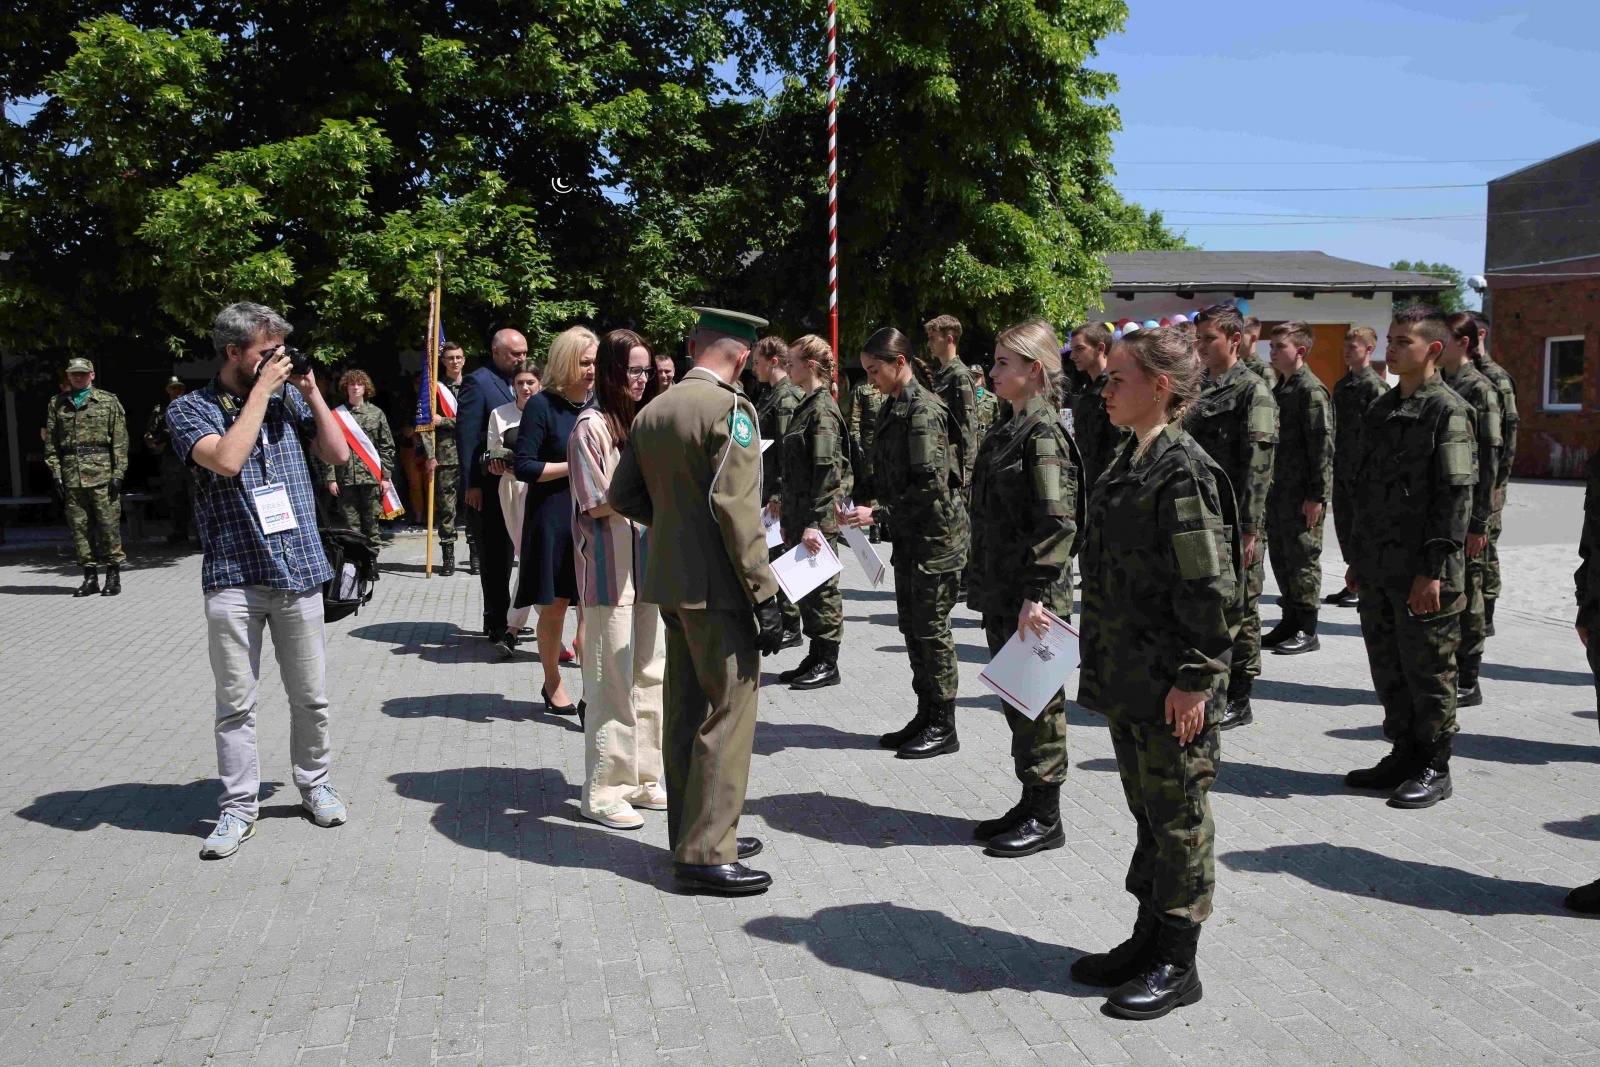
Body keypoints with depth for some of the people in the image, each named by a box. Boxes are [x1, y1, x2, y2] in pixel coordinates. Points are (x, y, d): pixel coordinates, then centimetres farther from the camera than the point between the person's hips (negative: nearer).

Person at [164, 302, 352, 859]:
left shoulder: (289, 398, 10)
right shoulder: (190, 409, 0)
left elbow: (337, 453, 8)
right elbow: (226, 460, -18)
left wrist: (310, 390, 3)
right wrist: (262, 390, -12)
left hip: (299, 572, 3)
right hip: (233, 577, -2)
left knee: (311, 696, 10)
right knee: (235, 702, 3)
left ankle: (315, 783, 27)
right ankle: (239, 807, 14)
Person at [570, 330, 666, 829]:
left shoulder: (637, 422, 15)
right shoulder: (591, 426, -10)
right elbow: (597, 503, -14)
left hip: (644, 564, 8)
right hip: (608, 568, -8)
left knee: (648, 675, 12)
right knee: (613, 683, -3)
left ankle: (639, 779, 23)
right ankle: (602, 792, 7)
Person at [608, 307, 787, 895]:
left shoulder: (651, 412, 11)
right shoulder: (730, 408, -13)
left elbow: (623, 496, 14)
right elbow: (735, 508, -20)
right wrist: (764, 594, -17)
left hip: (669, 582, 8)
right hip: (717, 587, -8)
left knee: (686, 712, 15)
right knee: (728, 713, -2)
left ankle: (693, 833, 27)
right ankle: (706, 855, 1)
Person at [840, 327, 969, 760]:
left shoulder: (923, 409, -16)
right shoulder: (892, 407, 12)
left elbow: (931, 483, -22)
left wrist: (878, 512, -20)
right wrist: (865, 504, 1)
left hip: (935, 533, -9)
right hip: (908, 534, 9)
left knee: (931, 626, -3)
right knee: (911, 625, 13)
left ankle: (943, 727, 8)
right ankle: (925, 717, 24)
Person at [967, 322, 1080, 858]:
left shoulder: (1043, 431, -15)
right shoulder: (1006, 427, 14)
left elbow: (1057, 521, -21)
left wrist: (1036, 593, -24)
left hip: (1032, 595, -9)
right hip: (1000, 592, 9)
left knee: (1037, 700, 1)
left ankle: (1045, 817, 13)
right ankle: (1029, 805, 28)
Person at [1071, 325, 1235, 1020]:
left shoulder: (1184, 472, -17)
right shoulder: (1127, 463, 11)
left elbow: (1210, 589, -19)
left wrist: (1195, 680, -19)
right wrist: (1102, 661, 19)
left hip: (1172, 687, -9)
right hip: (1127, 678, 9)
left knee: (1177, 817, 4)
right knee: (1146, 808, 18)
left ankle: (1177, 964, 18)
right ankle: (1149, 940, 32)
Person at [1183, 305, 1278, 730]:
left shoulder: (1253, 392, -9)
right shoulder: (1197, 390, 14)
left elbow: (1257, 467, -15)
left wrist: (1248, 529, -19)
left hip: (1235, 522, -7)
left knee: (1238, 612, 1)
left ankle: (1238, 700, 11)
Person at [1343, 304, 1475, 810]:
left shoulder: (1448, 411, -9)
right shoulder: (1381, 409, 14)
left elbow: (1455, 497, -15)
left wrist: (1433, 570, -19)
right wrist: (1358, 557, 17)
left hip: (1423, 572, -7)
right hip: (1379, 569, 7)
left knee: (1427, 672, 2)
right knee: (1388, 668, 13)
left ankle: (1434, 768, 15)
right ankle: (1404, 754, 27)